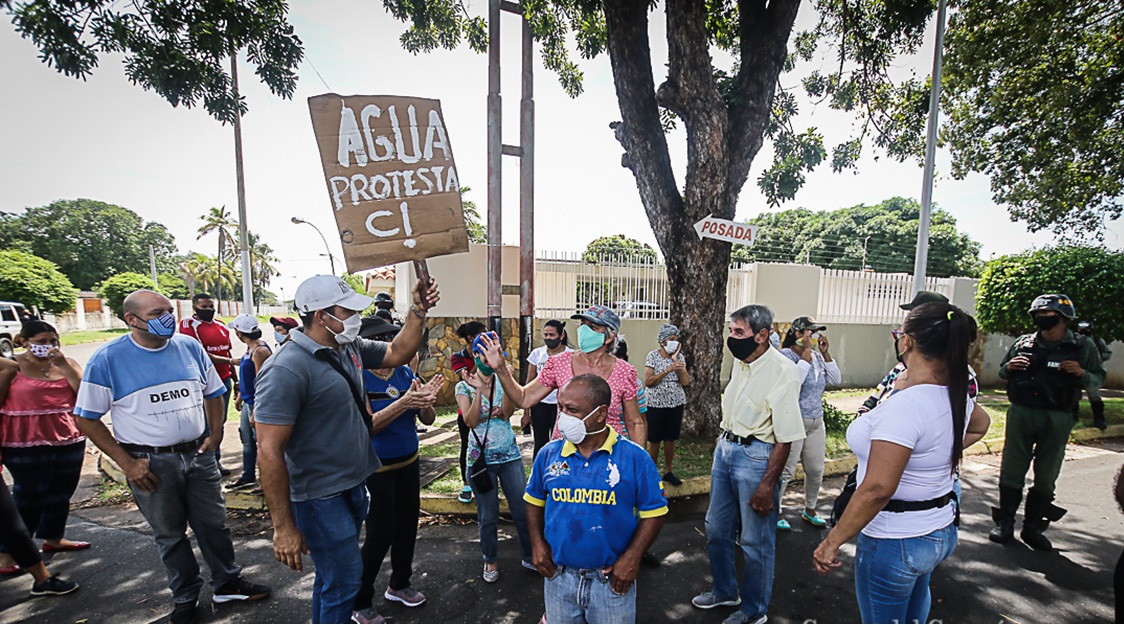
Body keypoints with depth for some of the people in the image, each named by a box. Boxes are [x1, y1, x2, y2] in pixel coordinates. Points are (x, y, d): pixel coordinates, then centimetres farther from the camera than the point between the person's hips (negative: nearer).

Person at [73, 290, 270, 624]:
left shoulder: (189, 346, -1)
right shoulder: (107, 359, -10)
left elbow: (213, 393, 11)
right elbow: (87, 418, -5)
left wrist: (215, 435, 1)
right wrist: (126, 463, -10)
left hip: (198, 454, 3)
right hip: (150, 464, -2)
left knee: (214, 524, 13)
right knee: (169, 535, 14)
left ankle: (228, 583, 32)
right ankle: (185, 597, 34)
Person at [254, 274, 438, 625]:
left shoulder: (349, 348, 0)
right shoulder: (286, 369, -24)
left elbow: (398, 353, 11)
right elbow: (269, 451, -23)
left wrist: (419, 311, -5)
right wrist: (283, 527, -20)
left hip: (354, 486, 8)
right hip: (321, 498, -8)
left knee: (332, 575, 24)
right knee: (345, 580, 3)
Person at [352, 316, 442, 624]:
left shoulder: (405, 373, -1)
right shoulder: (358, 378, -15)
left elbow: (428, 419, -3)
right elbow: (369, 424, -23)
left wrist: (425, 401, -24)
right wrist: (403, 403, -34)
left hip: (408, 463, 6)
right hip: (376, 468, -5)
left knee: (407, 526, 17)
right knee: (380, 535, 1)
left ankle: (399, 584, 40)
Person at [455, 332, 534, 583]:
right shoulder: (465, 386, -4)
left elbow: (507, 413, -12)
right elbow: (471, 421, -14)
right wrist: (478, 390, -24)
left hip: (510, 454, 2)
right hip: (481, 457, -2)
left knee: (523, 509, 8)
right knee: (488, 515, 11)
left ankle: (529, 556, 28)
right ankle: (490, 560, 33)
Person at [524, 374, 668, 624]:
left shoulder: (635, 458, -13)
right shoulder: (548, 454, -5)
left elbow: (653, 513, -7)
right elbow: (534, 500, 8)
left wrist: (632, 557, -15)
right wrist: (537, 543, -2)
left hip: (611, 581, -2)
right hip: (559, 577, 2)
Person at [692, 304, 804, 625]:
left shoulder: (783, 372, -19)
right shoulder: (740, 363, 5)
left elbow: (785, 438, -19)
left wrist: (767, 485, -18)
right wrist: (723, 446, 17)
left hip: (756, 456, -8)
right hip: (725, 450, 8)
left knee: (756, 541, 9)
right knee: (716, 529, 19)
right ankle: (724, 590, 42)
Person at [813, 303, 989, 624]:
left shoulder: (903, 405, -30)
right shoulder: (957, 396, -2)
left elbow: (877, 488, -33)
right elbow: (978, 427, 25)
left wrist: (833, 541, -25)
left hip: (894, 541, -8)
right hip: (942, 533, 8)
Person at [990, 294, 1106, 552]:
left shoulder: (1083, 348, 2)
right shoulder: (1023, 343, 3)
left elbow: (1098, 379, 5)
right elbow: (1002, 373, 13)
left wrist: (1081, 374, -15)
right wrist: (1009, 367, -9)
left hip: (1057, 420, 0)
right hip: (1020, 414, 0)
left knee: (1046, 477, 9)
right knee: (1011, 471, 4)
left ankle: (1033, 528, 22)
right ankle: (1004, 523, 15)